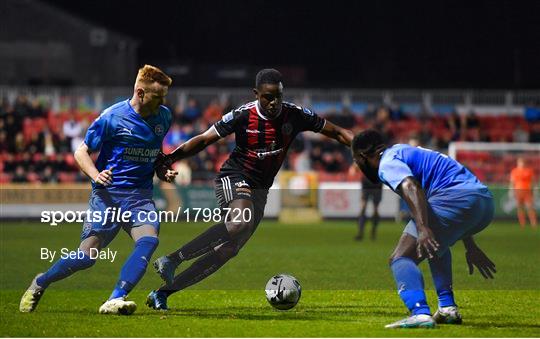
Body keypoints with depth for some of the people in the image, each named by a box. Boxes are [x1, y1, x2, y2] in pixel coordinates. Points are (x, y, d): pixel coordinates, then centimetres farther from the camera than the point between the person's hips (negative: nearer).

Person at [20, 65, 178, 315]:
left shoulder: (163, 117, 8)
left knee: (149, 239, -26)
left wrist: (163, 172, 11)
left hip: (140, 195, 4)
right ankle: (39, 284, 22)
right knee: (87, 255, -5)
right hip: (107, 193, -4)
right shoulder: (112, 117, -9)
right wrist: (96, 175, -18)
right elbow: (81, 152, -1)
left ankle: (115, 300, -32)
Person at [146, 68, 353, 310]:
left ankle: (163, 292, 0)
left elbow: (336, 132, 4)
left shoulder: (295, 115, -4)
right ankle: (171, 260, -35)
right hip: (233, 179, -5)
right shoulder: (243, 116, -13)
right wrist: (170, 158, -19)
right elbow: (205, 139, -7)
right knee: (241, 220, -37)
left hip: (259, 190, 5)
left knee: (229, 250, -5)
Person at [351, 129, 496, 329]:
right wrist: (470, 247, 44)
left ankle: (420, 313, -31)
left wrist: (423, 230, -32)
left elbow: (411, 188, -19)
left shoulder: (387, 163, 5)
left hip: (456, 199, -9)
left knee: (402, 258, -8)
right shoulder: (410, 153, 35)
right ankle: (448, 309, 24)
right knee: (436, 244, 36)